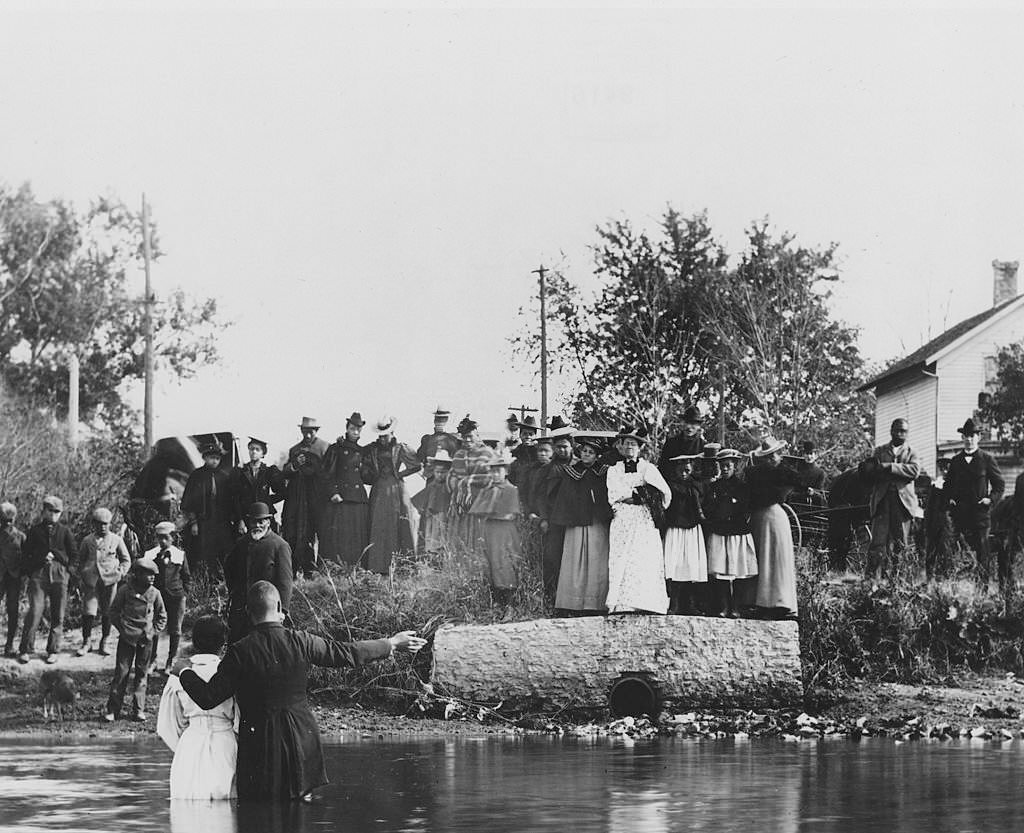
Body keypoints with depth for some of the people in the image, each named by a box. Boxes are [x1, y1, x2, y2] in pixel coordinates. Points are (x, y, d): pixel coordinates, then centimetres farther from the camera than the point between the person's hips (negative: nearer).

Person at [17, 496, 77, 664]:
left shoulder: (64, 532, 13)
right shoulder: (34, 531, 12)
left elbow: (74, 555, 11)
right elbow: (26, 554, 11)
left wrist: (55, 555, 1)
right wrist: (41, 559, -3)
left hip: (59, 576, 1)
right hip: (38, 575, -1)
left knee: (58, 615, 0)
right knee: (34, 612, -11)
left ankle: (53, 650, 8)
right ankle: (26, 650, -5)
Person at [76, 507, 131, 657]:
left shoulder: (116, 540, 7)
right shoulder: (87, 541, 9)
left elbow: (126, 560, 14)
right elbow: (80, 560, 18)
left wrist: (120, 573, -1)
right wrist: (81, 575, 5)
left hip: (109, 581, 0)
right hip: (91, 581, 0)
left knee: (107, 613, 3)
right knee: (88, 612, -8)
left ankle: (104, 643, 16)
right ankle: (86, 642, 3)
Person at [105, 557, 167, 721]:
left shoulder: (154, 593, 1)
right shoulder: (125, 590, -6)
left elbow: (162, 616, 14)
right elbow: (114, 611, 5)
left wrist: (153, 631, 2)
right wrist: (122, 628, -3)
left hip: (145, 640, 2)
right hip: (127, 638, -2)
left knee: (142, 674, 6)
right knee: (121, 672, -3)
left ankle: (139, 710, 12)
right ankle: (112, 710, 2)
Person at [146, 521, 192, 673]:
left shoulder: (180, 555, 4)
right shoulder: (150, 555, 3)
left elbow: (187, 577, 10)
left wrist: (185, 593, 1)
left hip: (176, 597, 0)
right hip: (156, 596, 0)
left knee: (174, 631, 6)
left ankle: (171, 662, 17)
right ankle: (152, 660, 11)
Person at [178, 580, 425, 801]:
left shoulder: (240, 652, -11)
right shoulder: (300, 642, -5)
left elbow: (208, 698, -10)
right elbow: (348, 653, 4)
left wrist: (186, 674, 10)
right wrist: (392, 644, 17)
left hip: (259, 741, -2)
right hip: (300, 736, 2)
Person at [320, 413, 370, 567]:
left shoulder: (362, 452, 16)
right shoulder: (336, 449, 4)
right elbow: (327, 475, -1)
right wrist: (333, 493, -12)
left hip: (359, 500, 4)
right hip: (340, 498, -4)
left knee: (358, 538, 1)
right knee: (337, 535, -10)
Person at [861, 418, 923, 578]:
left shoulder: (911, 452, 14)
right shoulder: (879, 451, 18)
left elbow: (914, 470, -6)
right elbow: (868, 473, 8)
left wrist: (888, 467, -11)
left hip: (903, 501, 0)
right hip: (882, 501, 0)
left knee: (900, 543, -2)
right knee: (878, 541, -10)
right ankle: (871, 576, -11)